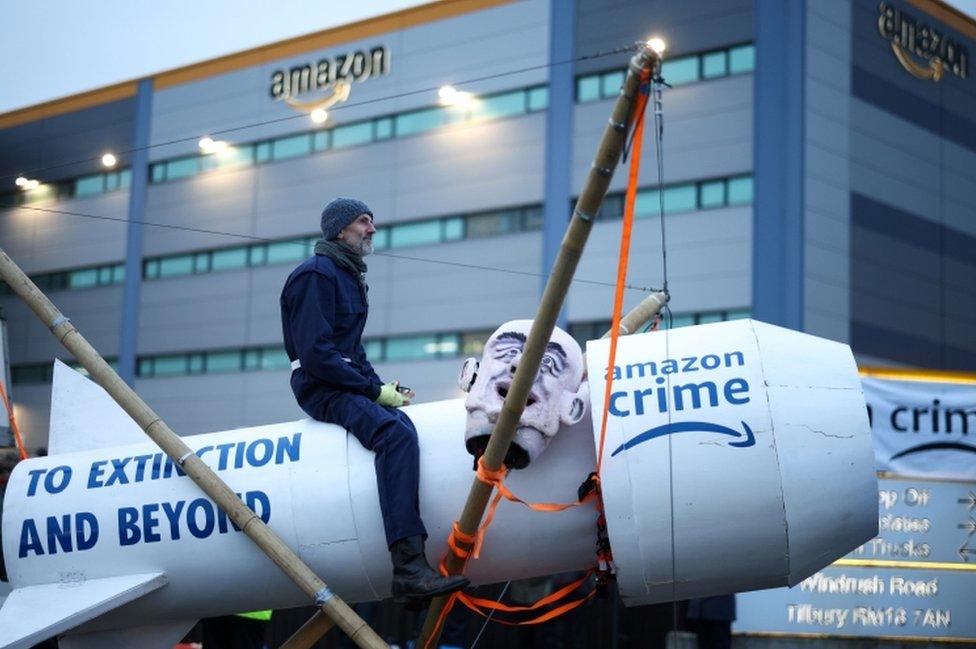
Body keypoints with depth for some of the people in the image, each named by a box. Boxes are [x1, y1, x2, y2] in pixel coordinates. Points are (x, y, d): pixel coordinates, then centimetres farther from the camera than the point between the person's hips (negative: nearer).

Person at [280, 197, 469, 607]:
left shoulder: (350, 276, 22)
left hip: (348, 384, 10)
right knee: (395, 432, -31)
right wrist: (375, 390, -17)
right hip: (321, 388, -10)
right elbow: (316, 353, -19)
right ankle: (408, 567, -43)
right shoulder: (316, 274, -9)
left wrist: (381, 386, 9)